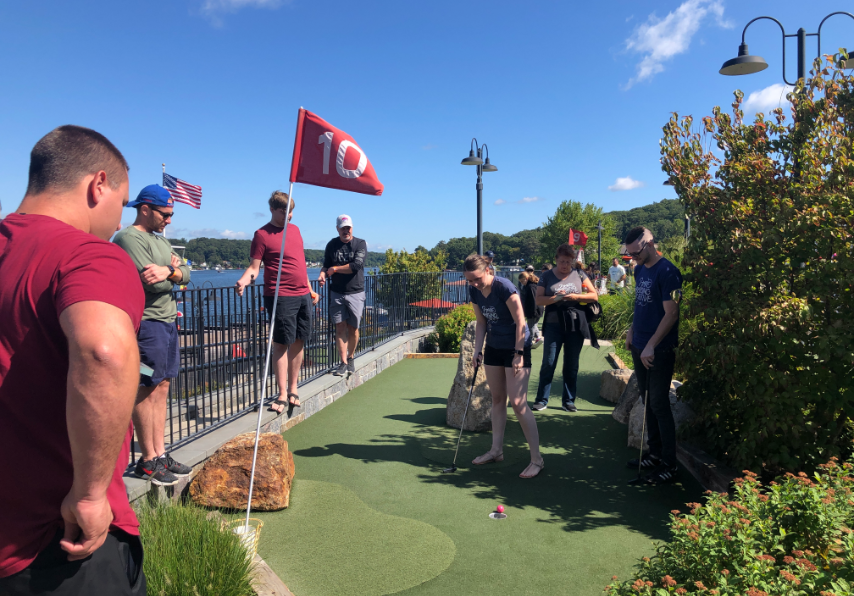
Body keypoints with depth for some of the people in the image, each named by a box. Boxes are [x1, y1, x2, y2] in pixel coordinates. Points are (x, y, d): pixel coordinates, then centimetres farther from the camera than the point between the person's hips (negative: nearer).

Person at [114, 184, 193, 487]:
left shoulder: (160, 239, 20)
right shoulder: (129, 238, -10)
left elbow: (185, 273, 9)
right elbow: (153, 283, -20)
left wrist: (168, 271, -12)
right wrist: (174, 271, -1)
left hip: (167, 321, 9)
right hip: (146, 322, -9)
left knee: (161, 387, 10)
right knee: (147, 389, -3)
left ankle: (160, 454, 17)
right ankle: (147, 461, 6)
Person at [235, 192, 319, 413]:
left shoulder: (295, 229, 15)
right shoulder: (262, 235, -4)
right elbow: (254, 267, -7)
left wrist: (310, 289, 23)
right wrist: (243, 280, -28)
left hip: (303, 295, 6)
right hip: (281, 297, -6)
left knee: (298, 342, 9)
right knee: (282, 344, -3)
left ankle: (293, 388, 20)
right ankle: (282, 395, 4)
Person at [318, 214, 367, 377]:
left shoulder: (360, 244, -2)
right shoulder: (331, 245, 7)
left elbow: (356, 266, -14)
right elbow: (326, 265, 10)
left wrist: (335, 269, -7)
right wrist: (323, 274, -12)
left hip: (355, 293, -2)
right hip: (337, 293, 2)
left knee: (353, 328, 1)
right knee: (340, 327, -3)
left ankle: (351, 358, 21)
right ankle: (343, 363, 0)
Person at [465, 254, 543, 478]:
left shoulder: (504, 287, -22)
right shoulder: (474, 291, -1)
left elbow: (520, 321, -19)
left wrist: (518, 353, -19)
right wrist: (478, 350, 3)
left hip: (516, 348, -7)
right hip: (494, 348, 7)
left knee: (518, 403, -9)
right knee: (497, 399, 13)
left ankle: (537, 459, 1)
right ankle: (496, 450, 25)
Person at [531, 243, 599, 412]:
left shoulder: (579, 275, 6)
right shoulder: (547, 277, 3)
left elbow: (594, 296, 4)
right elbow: (539, 300, -3)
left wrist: (576, 296, -12)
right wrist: (555, 298, -20)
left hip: (576, 325, 1)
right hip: (554, 325, -1)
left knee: (571, 366, 8)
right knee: (548, 363, -2)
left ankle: (569, 401, 18)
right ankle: (542, 399, 7)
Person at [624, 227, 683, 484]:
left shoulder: (667, 272, -15)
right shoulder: (640, 270, 10)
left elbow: (671, 313, -18)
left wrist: (651, 346, -20)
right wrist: (632, 332, 13)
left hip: (659, 351, -8)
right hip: (639, 347, 8)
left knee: (659, 405, -2)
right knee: (648, 402, 14)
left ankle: (669, 464, 9)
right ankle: (655, 453, 26)